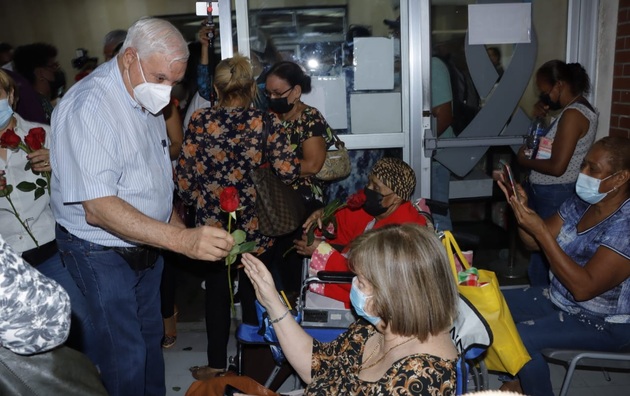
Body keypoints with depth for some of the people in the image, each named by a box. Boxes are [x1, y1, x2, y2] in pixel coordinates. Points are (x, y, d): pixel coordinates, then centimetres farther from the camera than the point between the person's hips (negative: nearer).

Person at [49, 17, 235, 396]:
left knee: (151, 337, 22)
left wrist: (175, 220, 13)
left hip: (147, 244, 8)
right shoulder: (89, 106, -25)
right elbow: (98, 208, -33)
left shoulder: (147, 97, 3)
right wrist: (182, 239, -41)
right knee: (127, 356, 2)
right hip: (102, 252, -8)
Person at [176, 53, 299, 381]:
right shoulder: (265, 123, -8)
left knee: (217, 292, 16)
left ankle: (216, 365, 28)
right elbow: (289, 171, -15)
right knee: (253, 294, 15)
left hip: (213, 225, 0)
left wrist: (198, 204, 12)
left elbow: (184, 175, -6)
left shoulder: (200, 121, -6)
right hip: (256, 228, 0)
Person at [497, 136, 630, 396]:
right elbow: (535, 243, 3)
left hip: (604, 323, -8)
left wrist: (540, 230, -34)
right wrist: (522, 209, -17)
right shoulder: (582, 202, -3)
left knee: (519, 338, -25)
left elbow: (583, 287, -32)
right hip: (560, 300, 9)